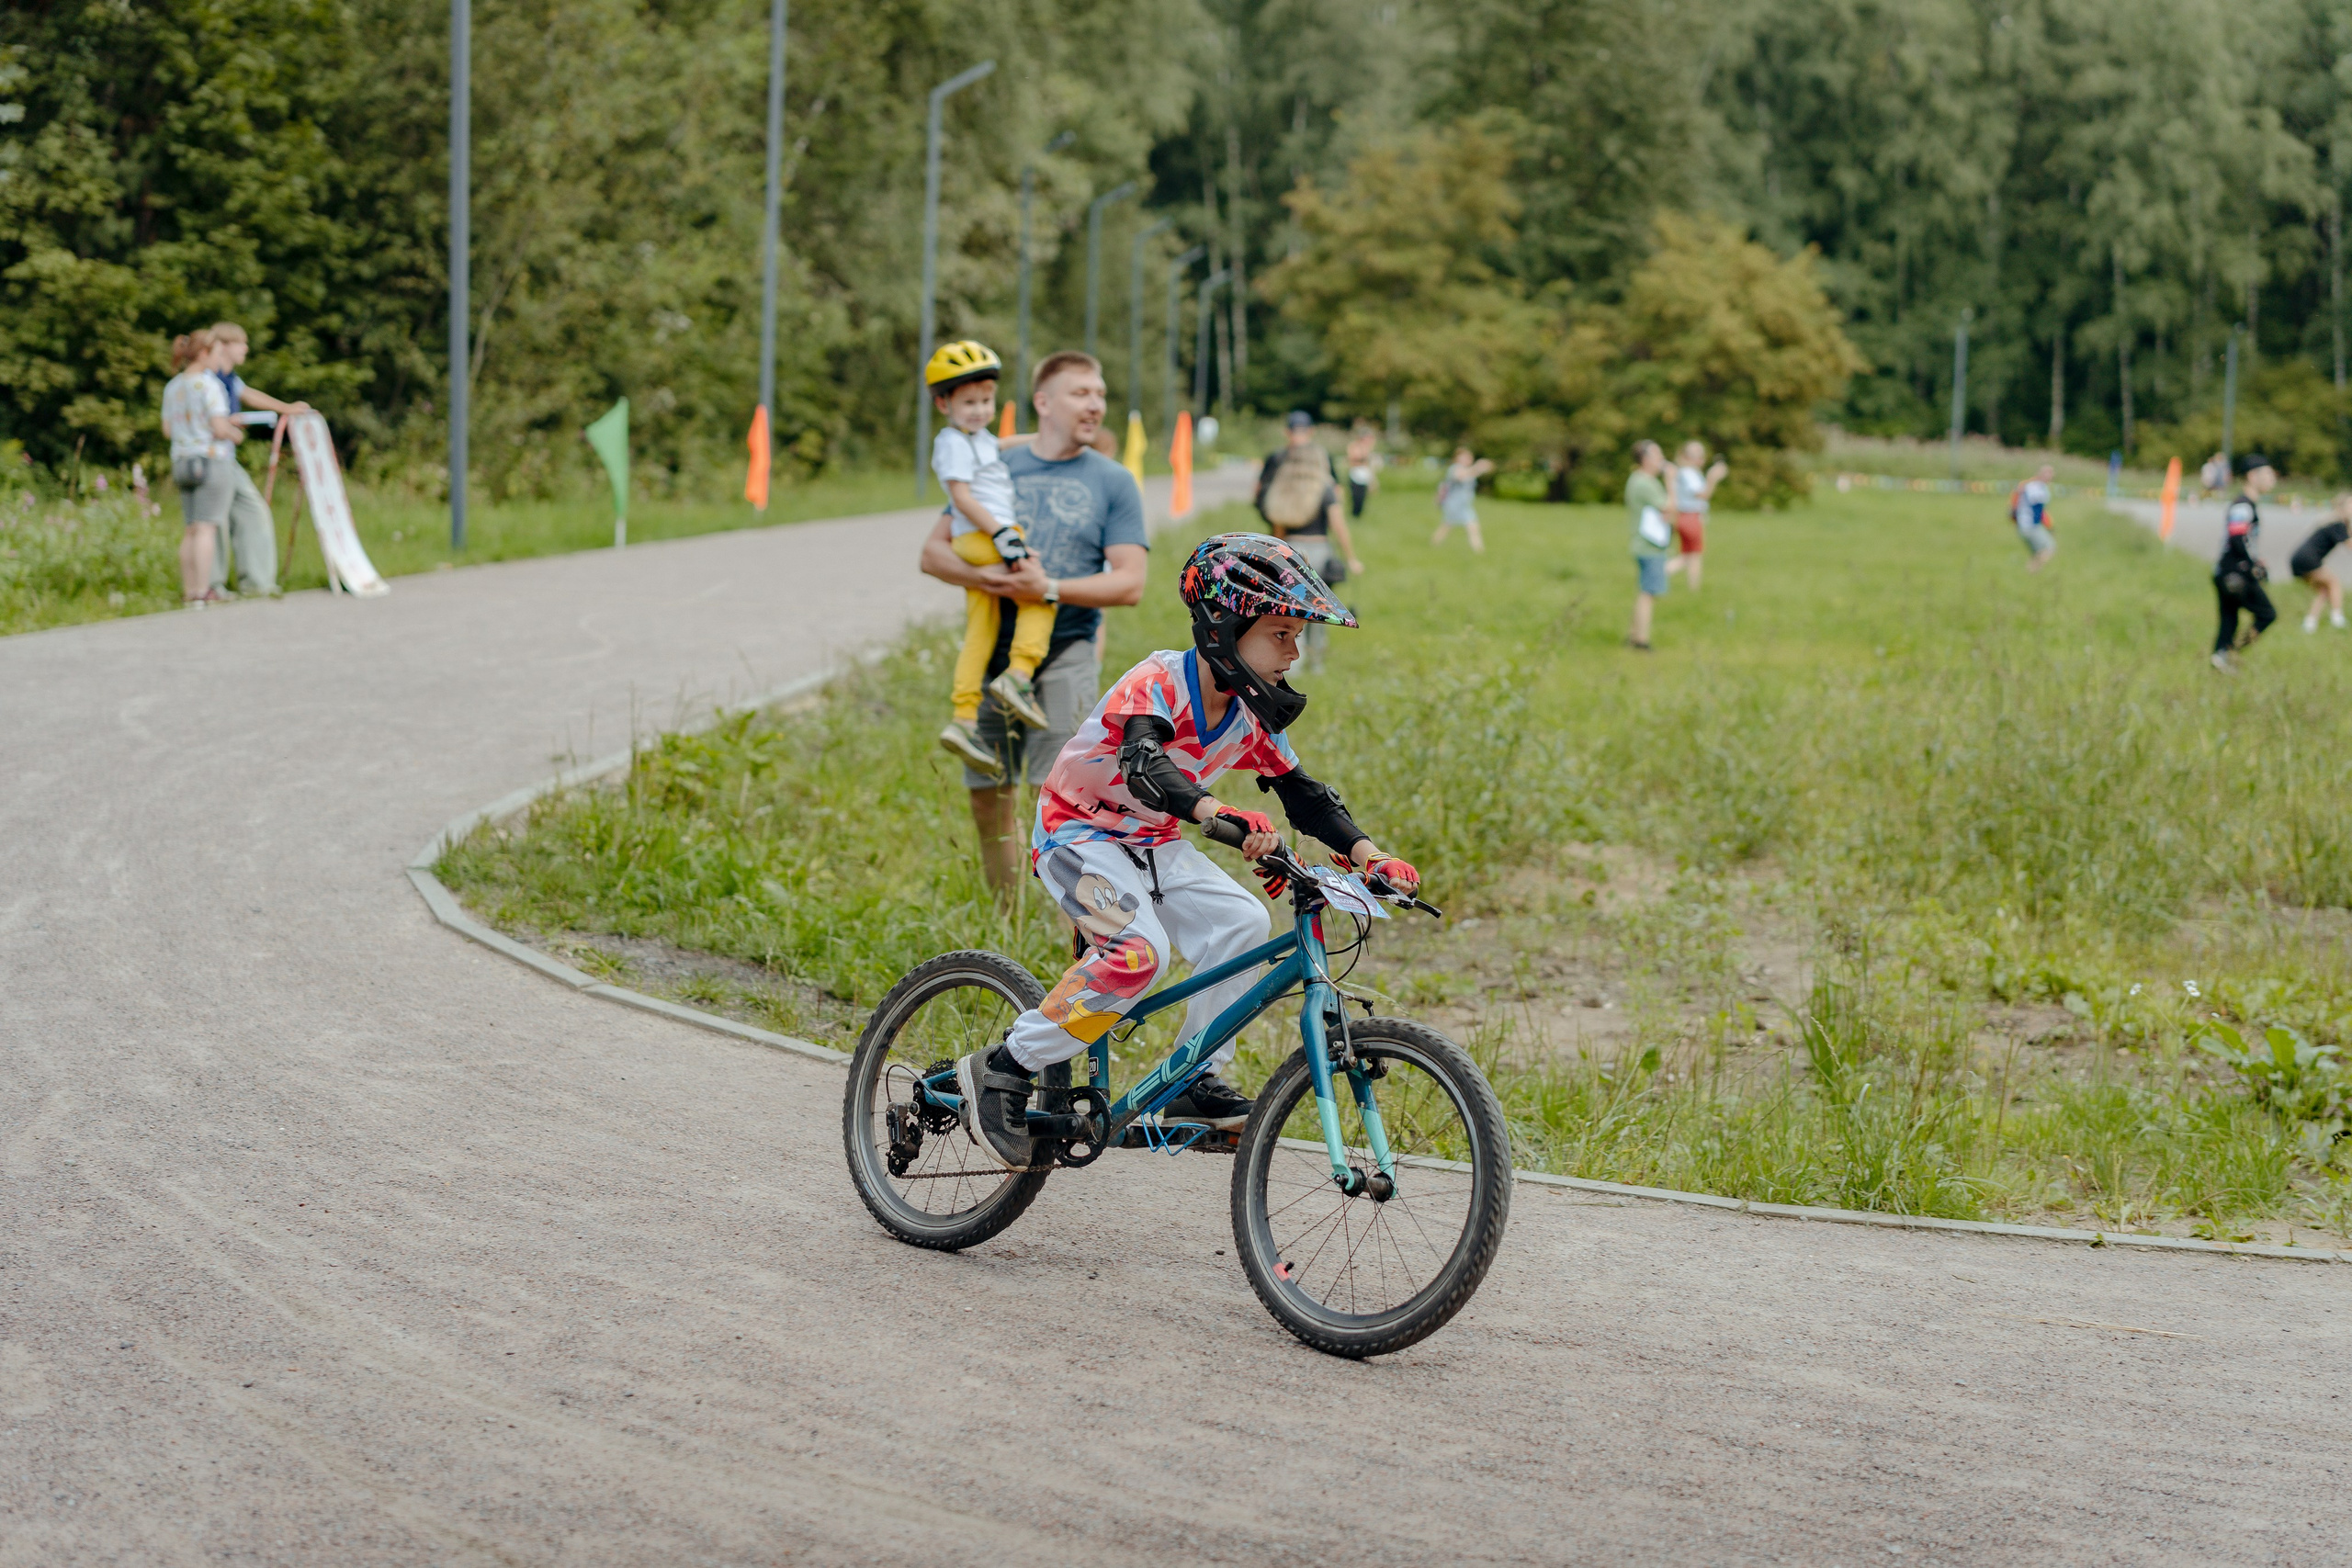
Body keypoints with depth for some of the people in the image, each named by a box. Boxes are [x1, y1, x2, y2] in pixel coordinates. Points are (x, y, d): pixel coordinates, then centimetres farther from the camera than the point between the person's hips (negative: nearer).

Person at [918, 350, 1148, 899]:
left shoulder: (1113, 482, 4)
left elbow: (1129, 583, -4)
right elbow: (933, 551, 10)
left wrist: (1050, 589, -18)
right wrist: (983, 577, -12)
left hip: (1066, 653, -3)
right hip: (995, 650, 3)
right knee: (989, 798, 7)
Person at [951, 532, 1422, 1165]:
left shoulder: (1252, 714, -3)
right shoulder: (1156, 684, -25)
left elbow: (1300, 792, 3)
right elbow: (1144, 766, -43)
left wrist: (1369, 855, -12)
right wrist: (1224, 816, -61)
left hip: (1154, 845, 7)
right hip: (1080, 834, -7)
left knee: (1241, 923, -14)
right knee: (1139, 951, -29)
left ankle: (1196, 1082, -2)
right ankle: (1001, 1071, -18)